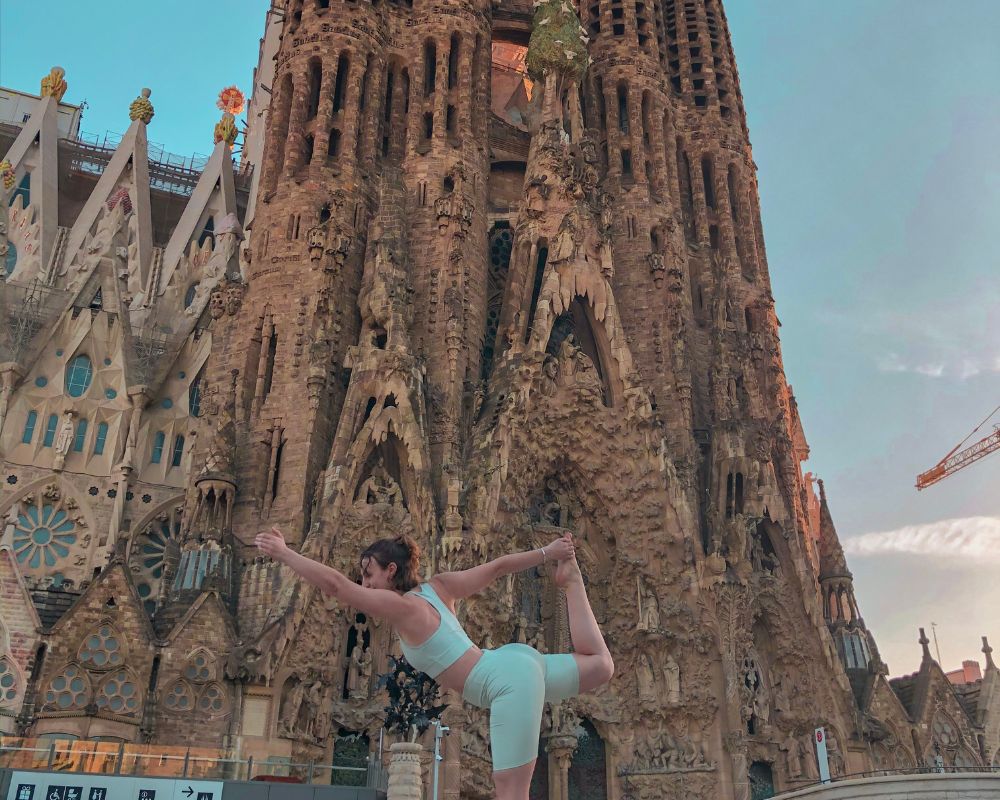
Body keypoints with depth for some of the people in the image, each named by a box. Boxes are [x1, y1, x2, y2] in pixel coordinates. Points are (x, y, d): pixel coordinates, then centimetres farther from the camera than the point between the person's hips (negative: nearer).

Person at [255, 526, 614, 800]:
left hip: (510, 684, -8)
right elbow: (499, 566, 10)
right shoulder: (439, 587, 8)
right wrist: (548, 552, 17)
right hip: (517, 662, 8)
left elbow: (336, 584, -18)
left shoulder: (401, 606, -11)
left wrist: (283, 553, -13)